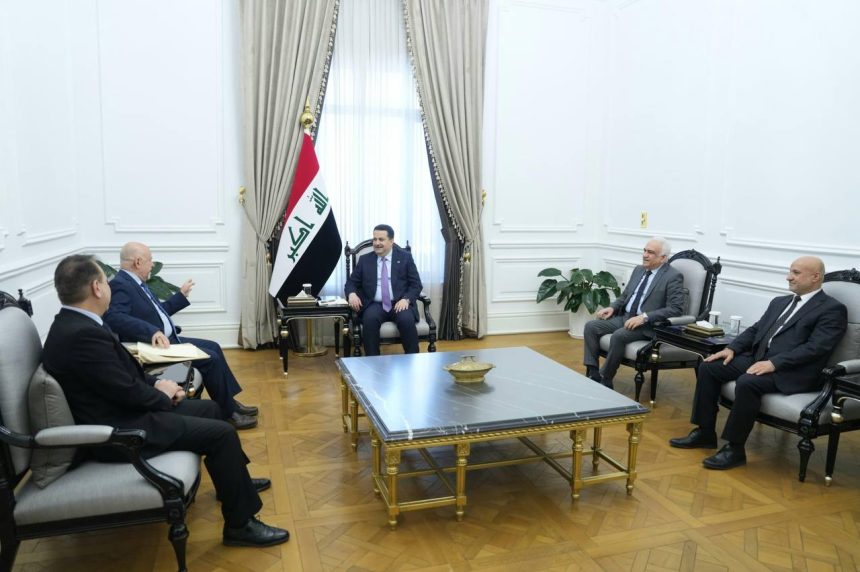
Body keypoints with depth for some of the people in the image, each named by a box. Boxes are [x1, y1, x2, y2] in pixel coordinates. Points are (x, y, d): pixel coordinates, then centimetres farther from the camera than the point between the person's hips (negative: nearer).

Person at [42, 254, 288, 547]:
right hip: (118, 430, -11)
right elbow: (127, 390, -23)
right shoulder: (82, 335, -26)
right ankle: (240, 524, 0)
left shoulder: (74, 324, 6)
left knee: (209, 408, 19)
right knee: (222, 432, -13)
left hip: (123, 411, 11)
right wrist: (163, 395, -4)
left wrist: (156, 384, 1)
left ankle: (234, 480, 37)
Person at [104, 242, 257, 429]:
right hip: (154, 344, -11)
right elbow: (114, 317, -36)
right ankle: (227, 413, -1)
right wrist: (152, 331, -44)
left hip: (168, 338, 11)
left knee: (213, 347, 11)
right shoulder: (120, 284, -18)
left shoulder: (136, 282, 13)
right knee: (210, 358, -15)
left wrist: (181, 295, 30)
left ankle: (230, 403, 15)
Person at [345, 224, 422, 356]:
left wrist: (406, 299, -15)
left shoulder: (405, 258, 8)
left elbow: (416, 284, 4)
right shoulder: (365, 260, 13)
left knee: (407, 320, -32)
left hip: (399, 304, -1)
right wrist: (352, 294, -11)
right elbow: (351, 282, 14)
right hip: (375, 305, 1)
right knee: (370, 319, -32)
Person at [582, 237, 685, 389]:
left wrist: (644, 317, -24)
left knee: (618, 336, -33)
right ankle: (593, 374, -13)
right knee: (591, 326, -12)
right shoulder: (638, 270, 15)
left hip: (648, 325, -7)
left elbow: (676, 309, -16)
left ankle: (605, 380, -18)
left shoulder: (673, 277, -8)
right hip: (624, 317, 8)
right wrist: (612, 307, 1)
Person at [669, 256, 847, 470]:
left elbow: (815, 348, -15)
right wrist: (732, 348, 0)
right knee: (708, 367, -8)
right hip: (757, 357, 8)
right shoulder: (779, 302, 21)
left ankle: (735, 449, -19)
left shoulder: (833, 309, -3)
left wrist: (774, 363, -24)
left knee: (747, 383, -34)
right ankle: (705, 433, 0)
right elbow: (755, 330, 19)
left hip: (793, 372, -8)